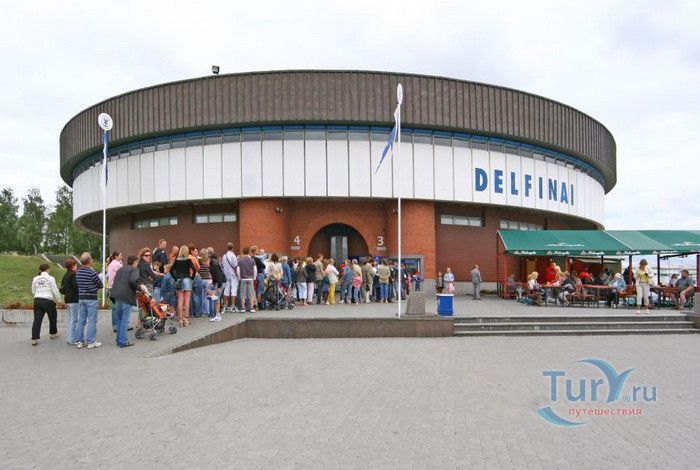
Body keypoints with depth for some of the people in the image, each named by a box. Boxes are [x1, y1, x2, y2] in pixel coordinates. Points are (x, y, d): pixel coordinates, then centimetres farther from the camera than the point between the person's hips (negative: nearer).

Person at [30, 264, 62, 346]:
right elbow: (55, 291, -4)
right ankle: (53, 333, 33)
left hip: (37, 300, 4)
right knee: (53, 317, 18)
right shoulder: (50, 278, -6)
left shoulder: (35, 279, 8)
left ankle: (34, 339, -4)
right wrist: (58, 300, 7)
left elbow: (33, 291, 15)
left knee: (37, 319, 2)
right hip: (48, 300, -4)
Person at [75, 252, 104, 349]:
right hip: (91, 298, -6)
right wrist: (95, 287, 12)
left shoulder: (78, 272, 5)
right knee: (92, 321, 0)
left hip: (81, 298, 6)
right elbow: (101, 285, -8)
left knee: (81, 320, 12)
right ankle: (91, 342, 2)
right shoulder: (92, 272, -15)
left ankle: (79, 341, 16)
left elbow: (77, 285, 13)